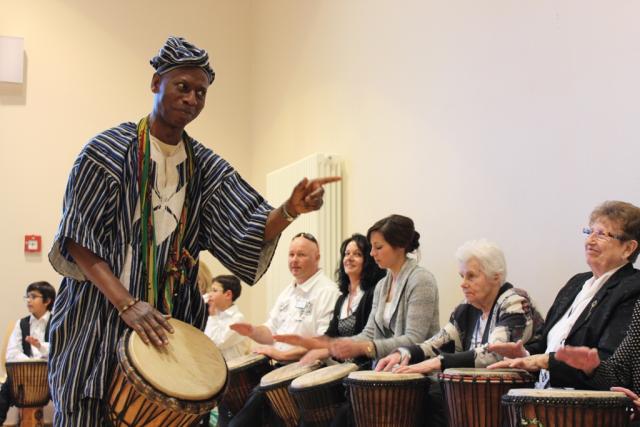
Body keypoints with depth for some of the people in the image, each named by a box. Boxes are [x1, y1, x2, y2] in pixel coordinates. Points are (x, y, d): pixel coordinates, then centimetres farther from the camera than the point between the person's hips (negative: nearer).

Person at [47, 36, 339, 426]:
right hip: (96, 319, -3)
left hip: (170, 324, 4)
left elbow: (246, 235, -3)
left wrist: (290, 210, -24)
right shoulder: (108, 151, -5)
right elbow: (77, 241, -10)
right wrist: (126, 303, -20)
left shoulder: (205, 166, 7)